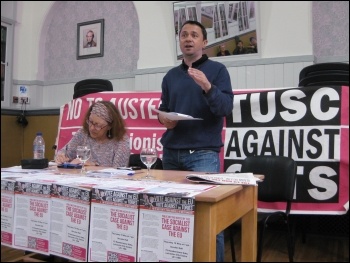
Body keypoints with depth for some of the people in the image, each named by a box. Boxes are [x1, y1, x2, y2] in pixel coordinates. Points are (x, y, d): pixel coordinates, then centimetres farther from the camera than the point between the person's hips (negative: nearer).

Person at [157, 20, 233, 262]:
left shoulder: (217, 69, 2)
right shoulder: (171, 76, 16)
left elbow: (226, 108, -9)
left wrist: (207, 87, -25)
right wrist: (163, 118, -3)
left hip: (204, 153, -4)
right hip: (171, 152, 5)